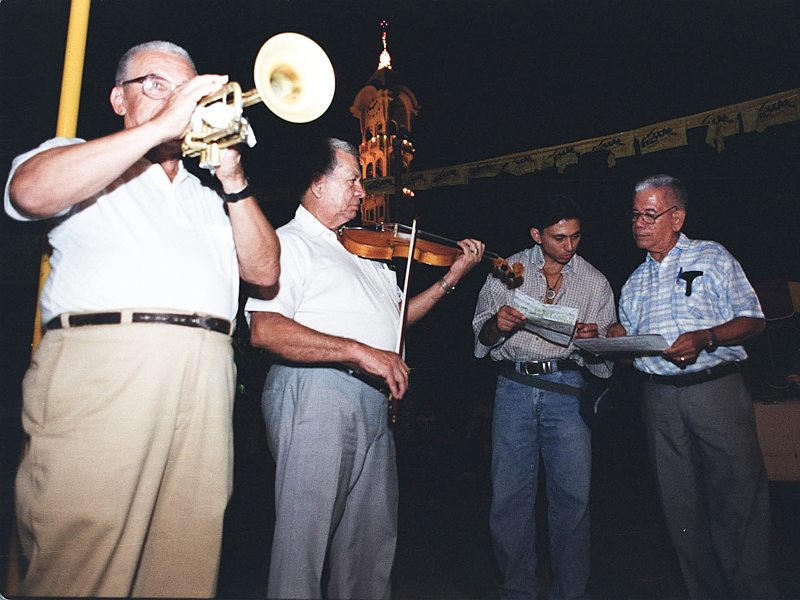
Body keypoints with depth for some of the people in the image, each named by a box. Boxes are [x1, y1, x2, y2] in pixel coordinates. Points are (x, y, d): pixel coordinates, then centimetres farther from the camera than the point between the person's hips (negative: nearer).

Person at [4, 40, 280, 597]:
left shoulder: (207, 196, 29)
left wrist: (233, 179, 5)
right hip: (103, 363, -3)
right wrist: (162, 124, -5)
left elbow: (263, 270, 15)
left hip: (207, 378, 4)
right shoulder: (80, 161, 19)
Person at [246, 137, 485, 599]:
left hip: (375, 402, 8)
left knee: (374, 536, 17)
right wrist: (360, 351, -24)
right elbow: (264, 330, -20)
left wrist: (453, 276, 16)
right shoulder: (289, 241, -5)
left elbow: (397, 315, 25)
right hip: (315, 394, -8)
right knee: (304, 534, 1)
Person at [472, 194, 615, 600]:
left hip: (566, 388, 1)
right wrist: (497, 325, -15)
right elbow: (483, 336, 7)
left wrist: (593, 339, -11)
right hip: (514, 387, 0)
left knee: (573, 497, 1)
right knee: (509, 495, 3)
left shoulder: (595, 282, 10)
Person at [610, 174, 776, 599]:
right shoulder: (635, 282, 18)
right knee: (680, 506, 8)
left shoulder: (712, 257, 5)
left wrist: (705, 338, -17)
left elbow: (753, 320, 0)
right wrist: (614, 339, -4)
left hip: (716, 388, -4)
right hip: (659, 396, 4)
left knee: (738, 497, -2)